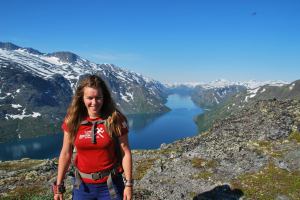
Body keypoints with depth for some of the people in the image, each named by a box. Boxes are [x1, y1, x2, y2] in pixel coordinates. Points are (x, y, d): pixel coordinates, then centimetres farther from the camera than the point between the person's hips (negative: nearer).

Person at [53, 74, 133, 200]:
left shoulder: (115, 119, -14)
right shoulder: (73, 121, -7)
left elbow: (125, 152, -10)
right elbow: (66, 154, 0)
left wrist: (128, 184, -9)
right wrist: (59, 186, 3)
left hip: (110, 185, -2)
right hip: (82, 185, 2)